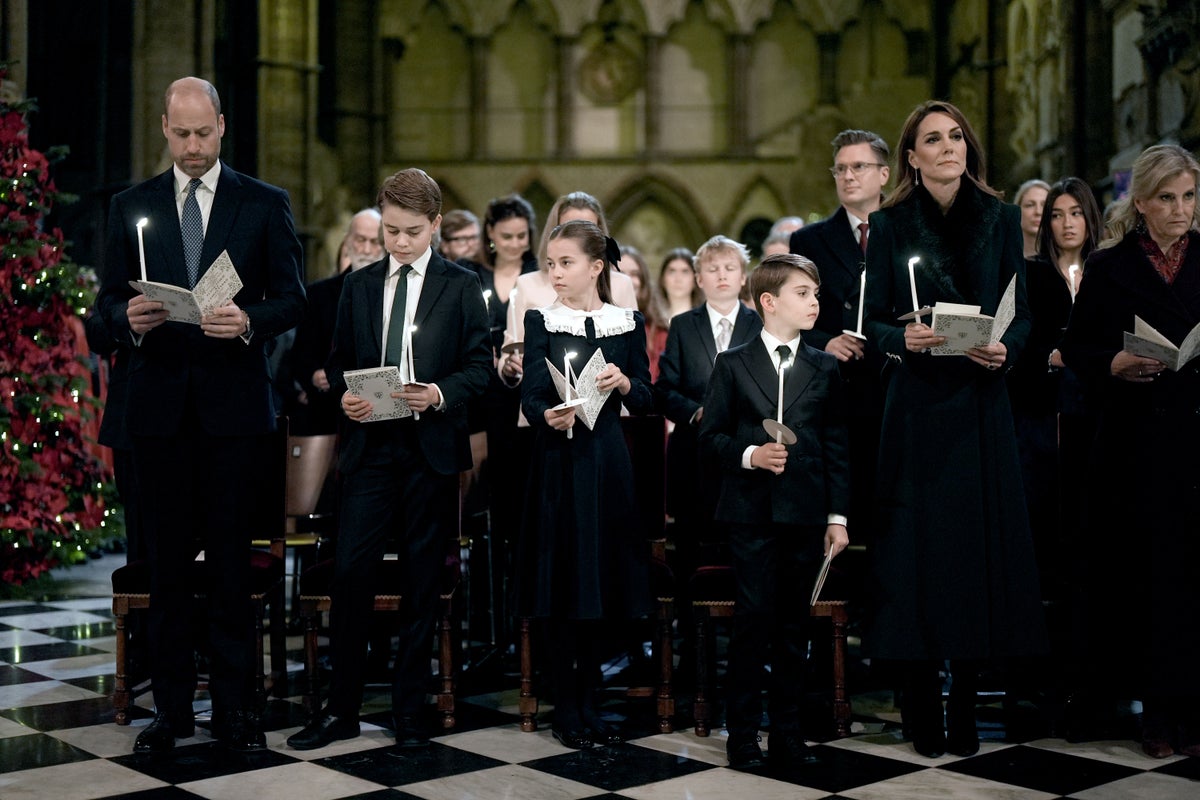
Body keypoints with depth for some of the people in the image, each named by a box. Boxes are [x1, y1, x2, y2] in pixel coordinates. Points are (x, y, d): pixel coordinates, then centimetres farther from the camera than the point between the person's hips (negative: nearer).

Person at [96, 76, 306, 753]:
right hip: (160, 404, 2)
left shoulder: (266, 205, 6)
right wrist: (129, 318, -13)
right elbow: (109, 300, 9)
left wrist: (248, 320, -18)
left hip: (234, 401, -2)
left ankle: (235, 704, 10)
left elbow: (293, 299, 2)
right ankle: (172, 704, 15)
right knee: (167, 559, 6)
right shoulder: (131, 207, 11)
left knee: (232, 558, 1)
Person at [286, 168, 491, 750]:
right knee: (349, 571, -5)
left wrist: (441, 394, -17)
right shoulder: (358, 286, 12)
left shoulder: (462, 286, 5)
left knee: (422, 578, 5)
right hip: (370, 445, 2)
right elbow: (339, 362, 14)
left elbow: (479, 366, 0)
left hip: (431, 447, -1)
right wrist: (344, 396, -6)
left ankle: (408, 711, 16)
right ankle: (341, 707, 7)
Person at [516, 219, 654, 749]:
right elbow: (530, 398, -8)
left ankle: (588, 704, 19)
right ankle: (566, 711, 10)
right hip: (560, 462, -2)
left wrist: (624, 383, -14)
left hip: (607, 462, 2)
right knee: (565, 587, 0)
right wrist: (549, 417, -29)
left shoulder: (628, 324, 6)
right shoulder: (540, 322, 1)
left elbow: (645, 402, 7)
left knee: (600, 586, 8)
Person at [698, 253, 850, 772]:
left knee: (794, 623, 7)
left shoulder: (825, 369, 9)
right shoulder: (733, 364, 4)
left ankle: (787, 733, 17)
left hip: (806, 514, 2)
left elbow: (836, 447, 8)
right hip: (752, 512, -2)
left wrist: (838, 516, 3)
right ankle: (742, 733, 10)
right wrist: (749, 454, -15)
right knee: (753, 619, -2)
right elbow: (711, 433, 4)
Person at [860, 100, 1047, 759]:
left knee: (978, 547, 1)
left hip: (981, 403, 1)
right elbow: (873, 320, 2)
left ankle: (966, 711, 11)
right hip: (916, 406, -1)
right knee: (917, 550, -1)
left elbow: (1021, 315, 7)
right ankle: (923, 716, 9)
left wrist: (1004, 348, -13)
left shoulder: (1002, 220, 7)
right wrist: (904, 338, -18)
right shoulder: (890, 226, 3)